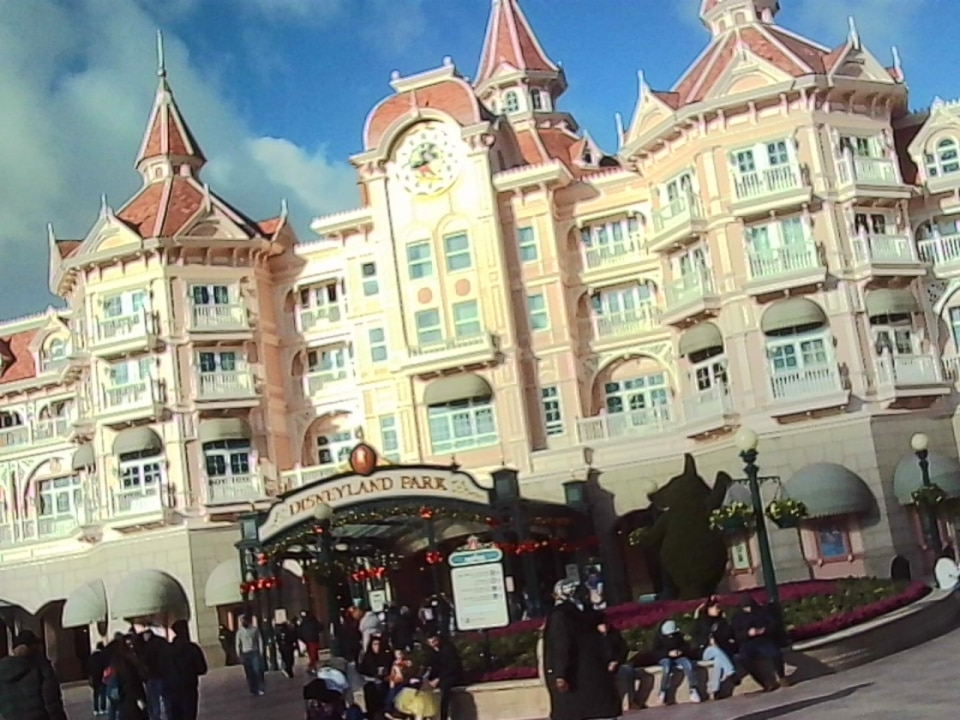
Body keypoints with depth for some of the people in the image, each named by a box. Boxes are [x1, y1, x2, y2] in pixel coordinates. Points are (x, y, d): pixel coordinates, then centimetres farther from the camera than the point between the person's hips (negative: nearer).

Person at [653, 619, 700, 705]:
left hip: (678, 657, 3)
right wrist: (668, 653, -22)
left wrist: (681, 651, -13)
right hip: (665, 658, -3)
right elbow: (656, 652, -7)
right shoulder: (658, 637, 2)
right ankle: (662, 693, -30)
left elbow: (686, 648, 11)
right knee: (667, 668, -38)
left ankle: (693, 690, -30)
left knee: (688, 665, -31)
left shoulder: (679, 635, 12)